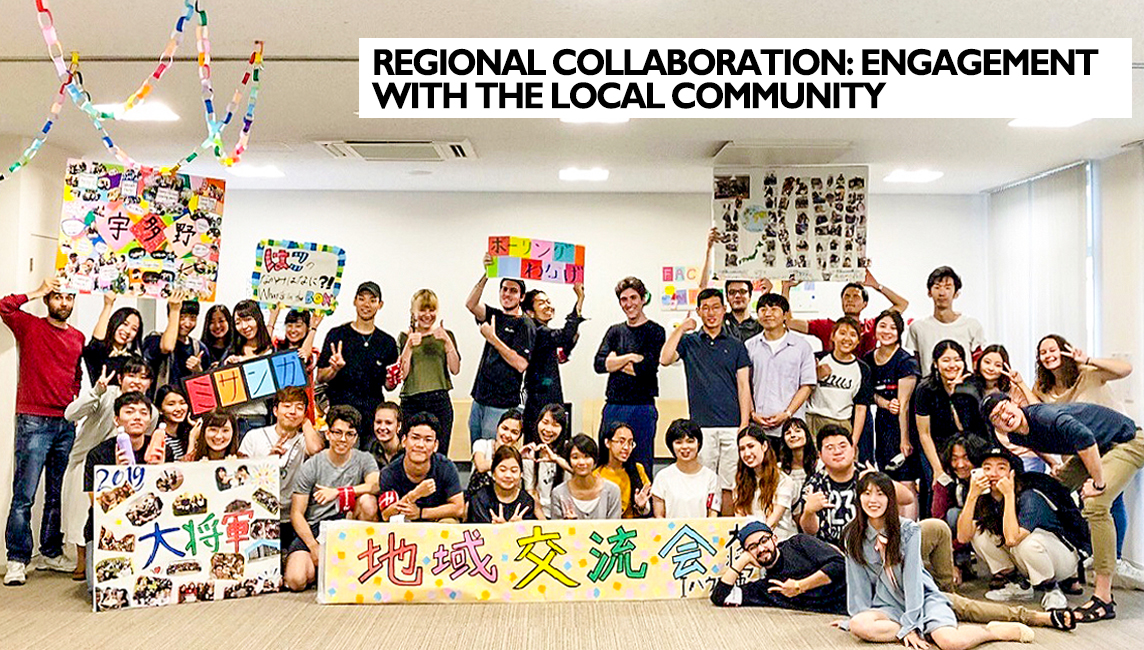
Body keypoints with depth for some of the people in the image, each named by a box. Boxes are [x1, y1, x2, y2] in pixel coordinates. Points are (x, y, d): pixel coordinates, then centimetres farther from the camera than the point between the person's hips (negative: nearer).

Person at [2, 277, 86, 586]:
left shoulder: (78, 338, 15)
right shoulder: (29, 326, 4)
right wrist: (36, 293, -5)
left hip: (67, 424, 4)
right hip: (34, 422, -4)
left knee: (58, 494, 11)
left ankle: (52, 553, 21)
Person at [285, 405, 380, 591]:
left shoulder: (364, 460, 2)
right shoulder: (311, 467, -3)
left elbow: (377, 484, -20)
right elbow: (296, 514, -4)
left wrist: (339, 491, -22)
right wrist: (314, 547, -16)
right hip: (312, 528, -1)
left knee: (368, 501, -28)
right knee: (297, 581, -25)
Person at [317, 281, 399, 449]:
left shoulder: (387, 342, 11)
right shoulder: (337, 335, 5)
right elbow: (321, 377, 3)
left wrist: (392, 381, -6)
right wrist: (335, 368, -16)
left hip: (373, 413, 2)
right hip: (340, 409, -2)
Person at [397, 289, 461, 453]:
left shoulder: (445, 335, 10)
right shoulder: (405, 337, 9)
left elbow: (455, 369, 0)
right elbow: (402, 374, 0)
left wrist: (447, 341, -10)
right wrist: (409, 346, -10)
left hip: (440, 401, 0)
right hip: (411, 403, 0)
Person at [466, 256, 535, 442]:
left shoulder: (525, 325, -7)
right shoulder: (496, 316, 12)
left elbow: (521, 364, -16)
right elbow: (470, 304, -5)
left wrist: (493, 338, -16)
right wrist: (486, 274, -15)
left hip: (502, 406, -6)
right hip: (480, 399, 7)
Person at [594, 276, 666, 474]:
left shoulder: (655, 331, 1)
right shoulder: (615, 331, 13)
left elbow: (648, 367, -13)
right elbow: (599, 364, 0)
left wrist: (615, 361, -4)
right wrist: (629, 357, -9)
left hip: (642, 408, -4)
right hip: (612, 407, 4)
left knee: (641, 465, 1)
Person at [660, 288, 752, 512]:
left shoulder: (736, 346, 12)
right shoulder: (689, 342, 11)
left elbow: (743, 386, 7)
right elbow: (665, 359, -8)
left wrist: (744, 424, -3)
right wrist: (681, 329, -5)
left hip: (732, 426, 0)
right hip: (701, 426, 0)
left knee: (728, 487, 2)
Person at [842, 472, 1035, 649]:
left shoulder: (908, 530, -10)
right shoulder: (853, 535, -3)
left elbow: (912, 578, -14)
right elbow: (857, 583, 2)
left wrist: (910, 625, -19)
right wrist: (858, 615, -5)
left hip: (924, 597, -1)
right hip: (888, 606, 2)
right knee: (859, 625, -31)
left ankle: (993, 631, 1)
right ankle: (924, 631, -17)